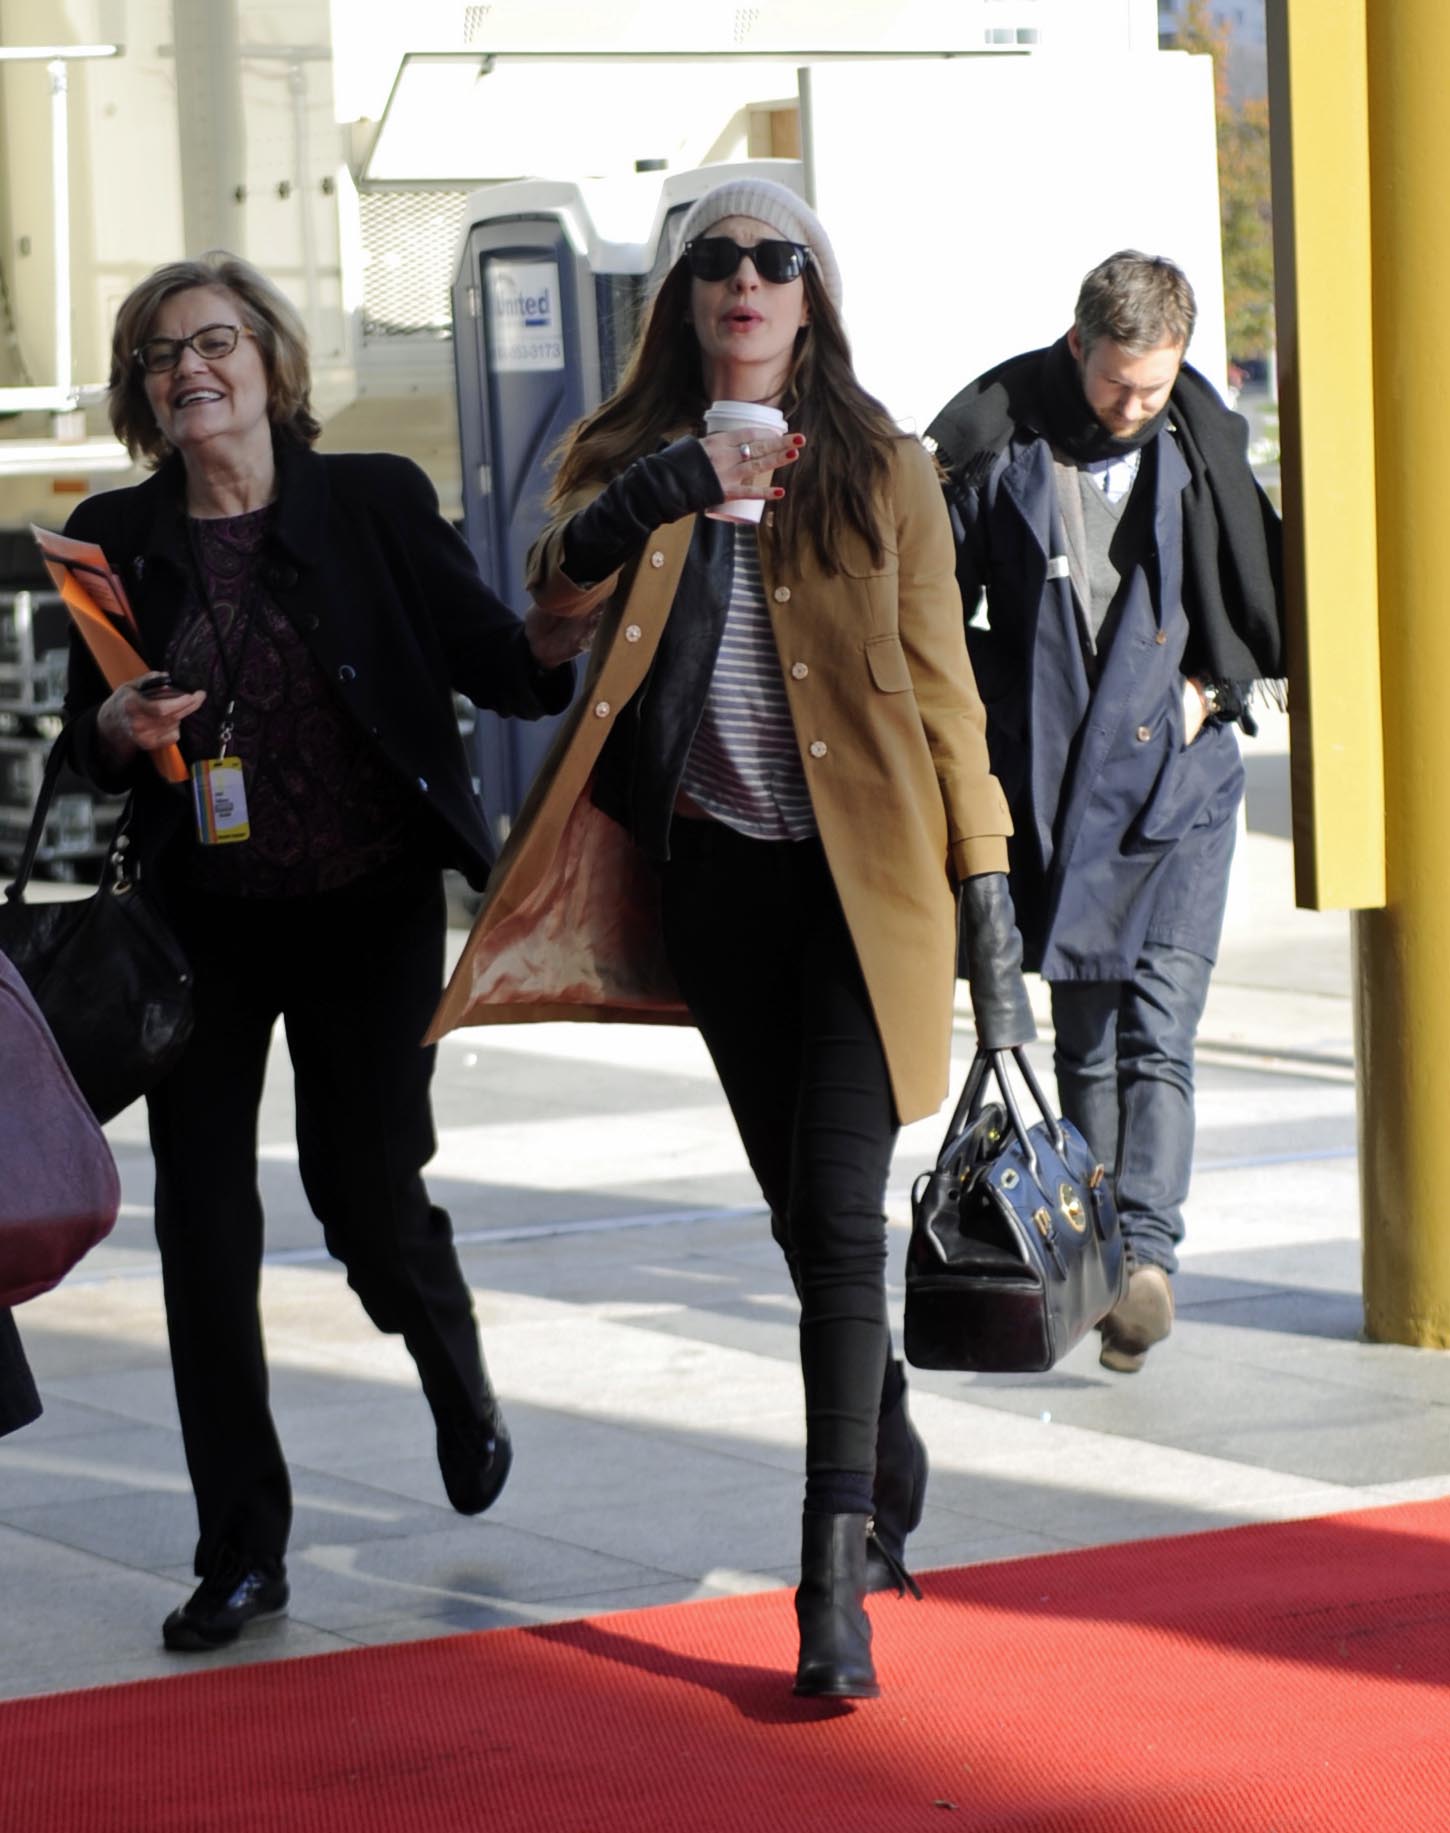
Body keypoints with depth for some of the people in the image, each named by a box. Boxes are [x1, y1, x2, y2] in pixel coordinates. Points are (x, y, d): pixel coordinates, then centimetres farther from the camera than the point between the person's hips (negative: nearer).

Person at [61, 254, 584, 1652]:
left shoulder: (376, 503, -2)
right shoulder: (117, 539, 4)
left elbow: (495, 663, -4)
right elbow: (84, 747, 8)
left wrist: (562, 644, -25)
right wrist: (120, 727, -14)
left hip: (370, 911, -2)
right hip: (204, 920, 2)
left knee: (368, 1193, 1)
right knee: (202, 1225, -1)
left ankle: (460, 1386, 37)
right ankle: (241, 1551, 10)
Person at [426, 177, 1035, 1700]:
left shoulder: (884, 472, 2)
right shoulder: (627, 458, 7)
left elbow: (941, 690, 2)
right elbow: (560, 589, -12)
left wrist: (989, 892, -3)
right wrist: (665, 487, -31)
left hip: (863, 877, -3)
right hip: (714, 877, 3)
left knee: (840, 1213, -11)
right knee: (800, 1215, 12)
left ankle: (836, 1581, -13)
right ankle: (889, 1458, 35)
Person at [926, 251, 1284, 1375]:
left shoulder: (1205, 445, 0)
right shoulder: (996, 445, -6)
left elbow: (1274, 598, 13)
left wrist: (1214, 687, 2)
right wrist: (997, 721, -3)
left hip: (1179, 784, 0)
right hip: (1053, 788, 0)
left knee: (1158, 1025, -11)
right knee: (1086, 1037, 7)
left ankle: (1148, 1249, -17)